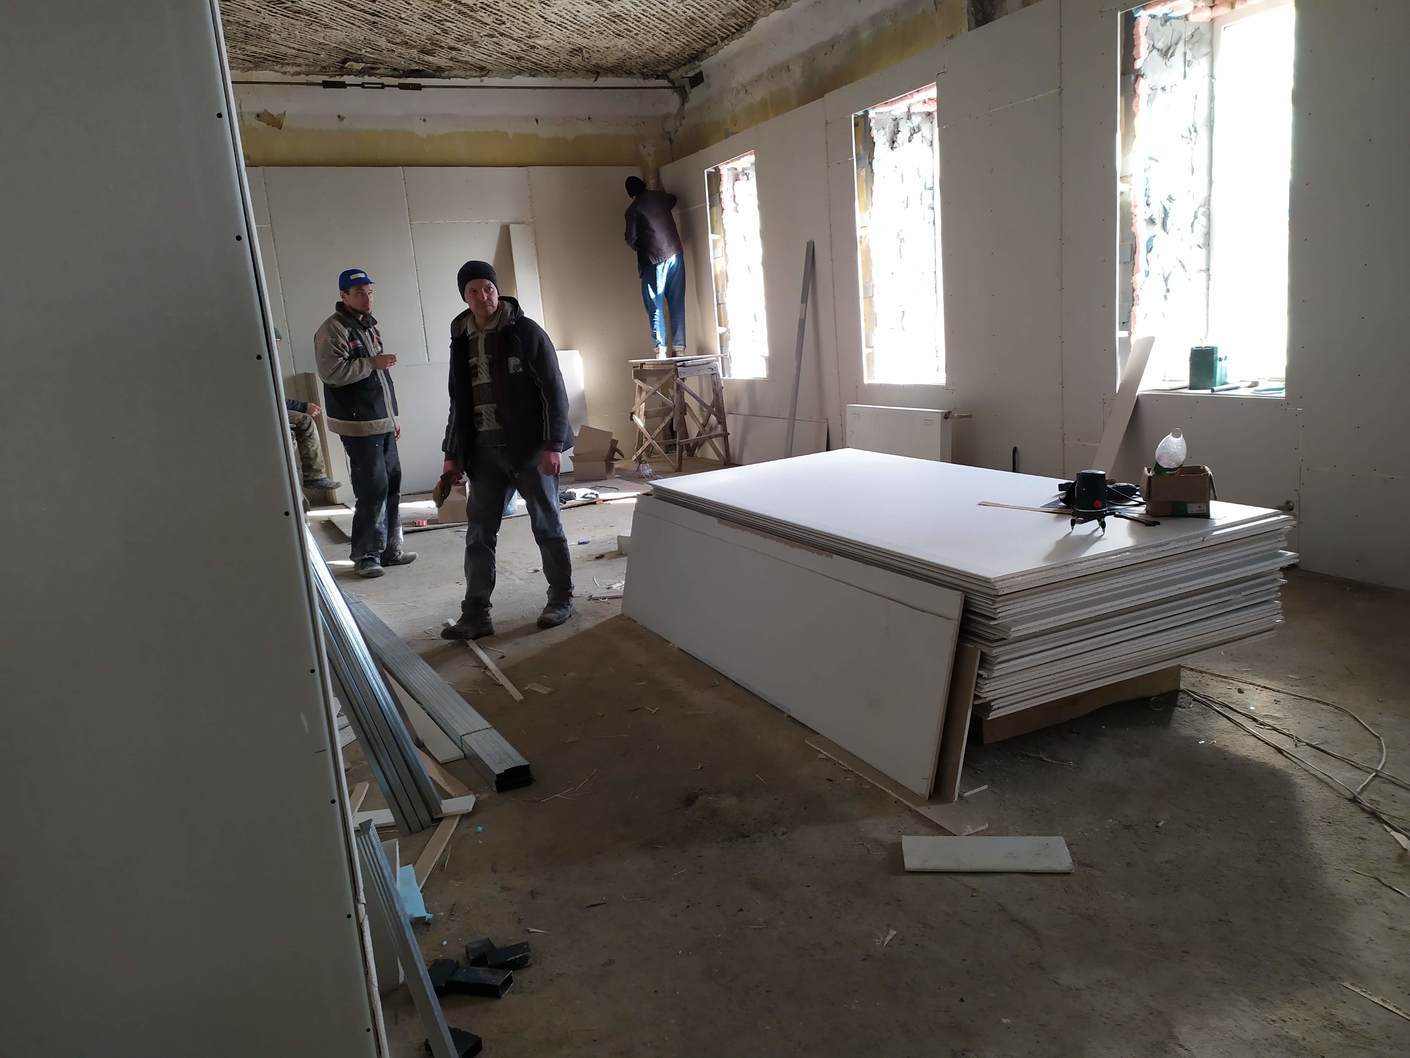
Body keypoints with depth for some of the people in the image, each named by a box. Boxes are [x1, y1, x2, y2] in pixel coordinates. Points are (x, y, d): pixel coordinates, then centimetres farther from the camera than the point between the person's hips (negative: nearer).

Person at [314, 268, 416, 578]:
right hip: (359, 425, -8)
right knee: (373, 488, -10)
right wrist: (372, 363, -16)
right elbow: (330, 371, -22)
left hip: (382, 422, 8)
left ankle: (389, 549, 18)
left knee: (391, 484, 9)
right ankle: (366, 555, 0)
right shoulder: (333, 329, -9)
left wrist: (392, 416, 22)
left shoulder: (369, 326, 19)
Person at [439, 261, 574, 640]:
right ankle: (475, 614, 9)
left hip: (530, 446, -5)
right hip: (485, 450, 5)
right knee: (478, 533, 3)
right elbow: (458, 403, 16)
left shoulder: (525, 332, -6)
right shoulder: (461, 341, 10)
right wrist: (452, 454, 13)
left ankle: (561, 599, 20)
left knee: (546, 525, 5)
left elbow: (553, 390, -9)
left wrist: (553, 444, -16)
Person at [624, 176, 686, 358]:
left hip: (654, 260, -4)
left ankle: (660, 350, -11)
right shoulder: (660, 197, 12)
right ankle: (679, 348, 1)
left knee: (655, 308, -2)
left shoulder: (633, 209, -1)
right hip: (676, 255, 4)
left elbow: (631, 239, -5)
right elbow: (673, 199, 36)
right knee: (677, 305, 5)